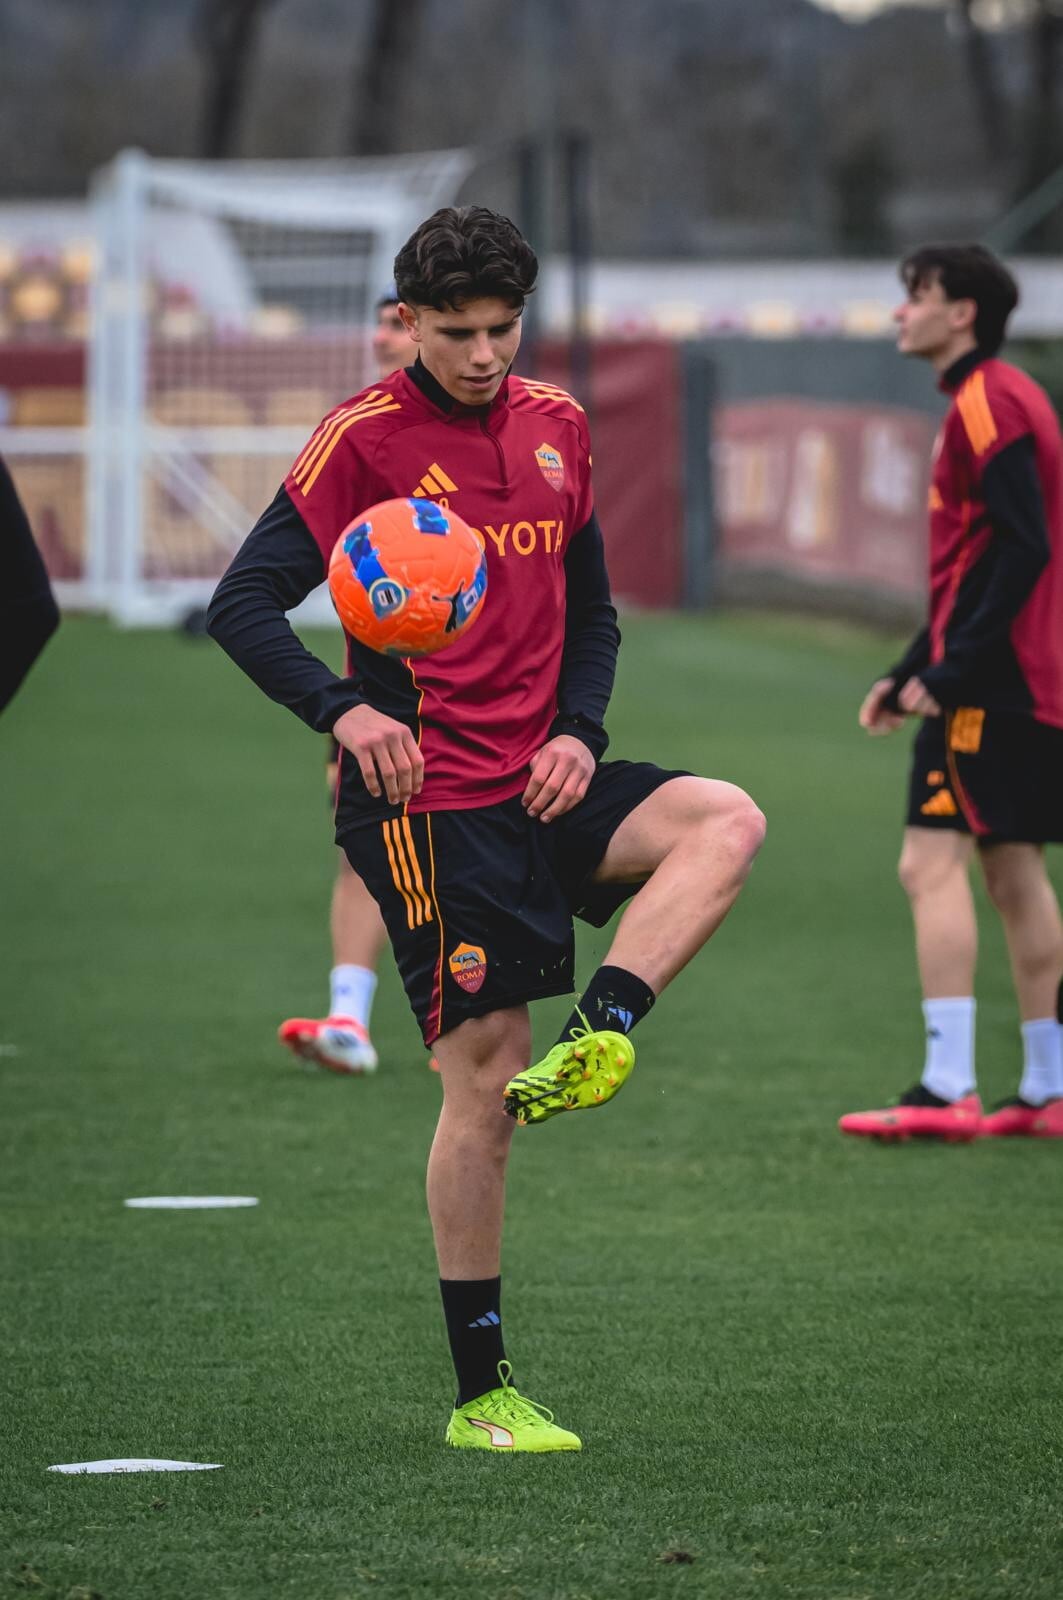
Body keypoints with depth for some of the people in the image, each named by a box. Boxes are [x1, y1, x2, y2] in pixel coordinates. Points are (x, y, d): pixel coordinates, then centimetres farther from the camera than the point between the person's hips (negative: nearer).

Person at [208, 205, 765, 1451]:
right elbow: (243, 606, -8)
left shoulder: (554, 426, 11)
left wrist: (580, 732, 1)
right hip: (429, 797, -6)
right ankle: (479, 1393, 1)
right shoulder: (366, 436, -6)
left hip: (540, 781, 6)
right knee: (485, 1075, -7)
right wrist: (342, 709, -24)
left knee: (726, 822, -18)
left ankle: (595, 1039, -28)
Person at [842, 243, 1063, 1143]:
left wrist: (947, 671, -22)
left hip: (989, 687, -10)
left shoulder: (987, 404, -13)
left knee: (933, 864, -12)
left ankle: (948, 1092, -17)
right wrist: (911, 670, 21)